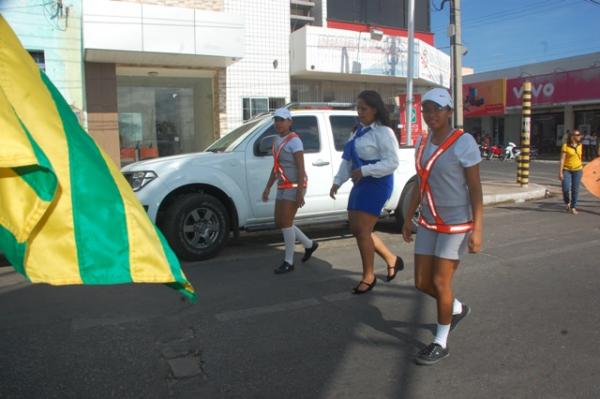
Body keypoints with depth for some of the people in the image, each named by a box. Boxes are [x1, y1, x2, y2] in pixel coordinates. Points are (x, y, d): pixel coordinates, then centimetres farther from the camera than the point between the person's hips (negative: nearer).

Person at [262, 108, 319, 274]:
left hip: (294, 187, -9)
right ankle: (309, 244, 26)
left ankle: (288, 262, 3)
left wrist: (300, 193, -23)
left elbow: (301, 168, -18)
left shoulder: (294, 141, -13)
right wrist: (268, 187, 15)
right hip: (283, 187, 9)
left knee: (285, 223, -9)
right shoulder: (278, 140, 12)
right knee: (279, 223, 9)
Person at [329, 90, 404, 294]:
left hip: (377, 184, -9)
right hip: (361, 184, 9)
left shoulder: (383, 132, -12)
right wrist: (337, 181, 8)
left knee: (362, 231, -7)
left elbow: (392, 163, -19)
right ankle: (392, 260, 28)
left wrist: (364, 170, -24)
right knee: (356, 229, 12)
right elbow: (347, 159, 16)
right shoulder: (359, 131, 15)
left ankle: (368, 276, 10)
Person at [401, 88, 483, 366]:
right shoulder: (423, 143, 6)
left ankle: (441, 343, 16)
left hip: (457, 223, -6)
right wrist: (408, 218, 13)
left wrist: (477, 230, -18)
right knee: (422, 283, 8)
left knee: (440, 282, -4)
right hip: (429, 223, 7)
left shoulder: (463, 142, -13)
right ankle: (457, 309, 38)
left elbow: (476, 188, -13)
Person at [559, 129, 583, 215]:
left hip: (577, 170, 4)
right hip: (567, 170, -4)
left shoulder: (580, 145, 6)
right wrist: (560, 172, -16)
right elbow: (562, 159, -11)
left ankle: (573, 207, 16)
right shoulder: (565, 146, -9)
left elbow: (580, 157, 17)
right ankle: (567, 203, 17)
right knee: (566, 189, -13)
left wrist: (582, 168, 19)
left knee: (575, 190, 3)